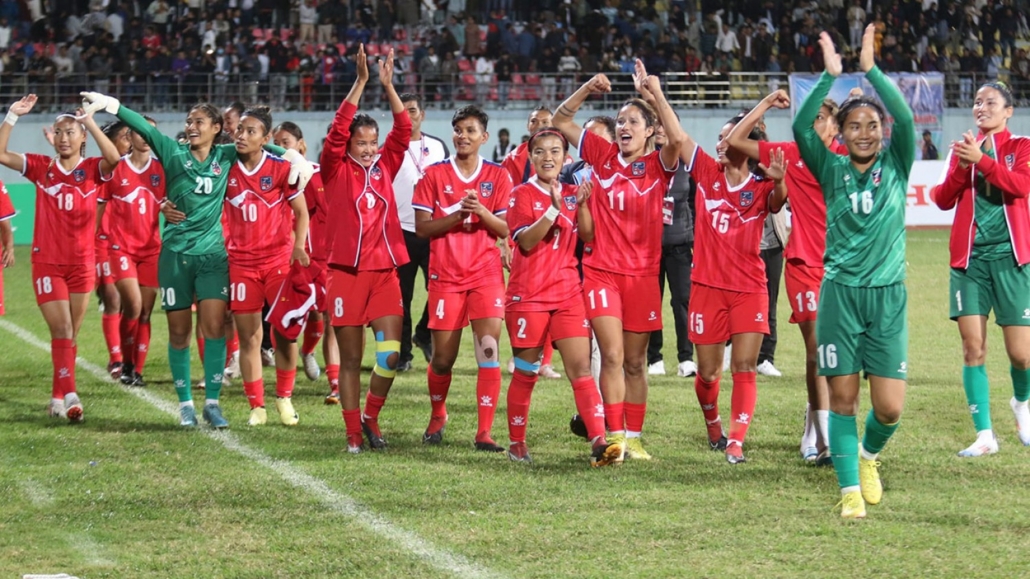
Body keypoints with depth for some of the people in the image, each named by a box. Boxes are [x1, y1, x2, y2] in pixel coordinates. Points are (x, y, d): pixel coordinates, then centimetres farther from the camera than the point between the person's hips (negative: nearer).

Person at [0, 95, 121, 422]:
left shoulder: (92, 169, -1)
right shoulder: (41, 168, 1)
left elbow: (114, 158, -24)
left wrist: (90, 123, -26)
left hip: (82, 264, 1)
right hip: (47, 262, -1)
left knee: (70, 334, 10)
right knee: (62, 331, -10)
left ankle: (58, 398, 20)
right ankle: (69, 396, -17)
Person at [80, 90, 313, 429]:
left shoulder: (226, 157, 6)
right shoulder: (174, 153, 2)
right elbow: (143, 128, -7)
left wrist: (293, 157, -1)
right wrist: (109, 105, -18)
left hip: (213, 253, 0)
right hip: (175, 253, 0)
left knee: (214, 327, -9)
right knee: (179, 332, 4)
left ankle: (212, 402, -1)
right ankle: (185, 403, 14)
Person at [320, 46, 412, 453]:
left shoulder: (385, 168, 10)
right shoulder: (336, 172, 1)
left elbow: (403, 130, 2)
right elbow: (337, 130, -11)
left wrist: (388, 86, -5)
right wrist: (361, 82, -15)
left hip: (384, 271, 3)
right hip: (347, 271, -3)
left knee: (391, 353, -7)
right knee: (351, 358, 2)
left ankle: (371, 417, 15)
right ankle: (353, 432, 10)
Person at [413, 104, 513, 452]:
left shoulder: (497, 176, 4)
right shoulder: (435, 175, 2)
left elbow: (505, 229, 2)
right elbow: (422, 227, -3)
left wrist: (481, 211, -16)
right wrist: (457, 216, -17)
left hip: (486, 273, 0)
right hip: (445, 276, 0)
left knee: (489, 350, -13)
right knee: (443, 357, 4)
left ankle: (484, 432, -12)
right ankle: (437, 416, 32)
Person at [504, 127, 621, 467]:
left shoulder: (572, 193, 11)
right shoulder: (523, 195, -3)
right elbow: (526, 241, -16)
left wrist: (581, 204, -13)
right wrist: (554, 208, -25)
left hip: (568, 293, 3)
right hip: (529, 295, -3)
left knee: (581, 368, -8)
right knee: (525, 372, 5)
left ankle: (598, 442, -16)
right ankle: (516, 443, 19)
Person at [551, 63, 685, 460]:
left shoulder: (658, 165, 0)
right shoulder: (602, 155, 5)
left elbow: (678, 138, -21)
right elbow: (561, 121, 5)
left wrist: (654, 93, -22)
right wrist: (588, 89, -8)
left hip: (642, 274, 0)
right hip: (601, 270, 0)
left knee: (635, 362, 9)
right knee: (612, 356, -10)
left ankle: (633, 436, 16)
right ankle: (614, 435, -10)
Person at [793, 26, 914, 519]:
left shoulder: (896, 166, 6)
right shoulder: (832, 170, 6)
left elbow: (906, 119, -11)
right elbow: (801, 128, -8)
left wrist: (872, 69, -14)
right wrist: (830, 76, -14)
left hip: (888, 294, 0)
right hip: (839, 292, 0)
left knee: (889, 408, -3)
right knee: (842, 398, -2)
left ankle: (868, 455, 27)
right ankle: (850, 489, 6)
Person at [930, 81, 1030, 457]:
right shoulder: (962, 149, 13)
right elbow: (943, 199, 4)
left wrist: (981, 160, -23)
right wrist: (962, 167, -11)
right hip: (970, 257, 3)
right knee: (973, 349, -4)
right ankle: (985, 435, 0)